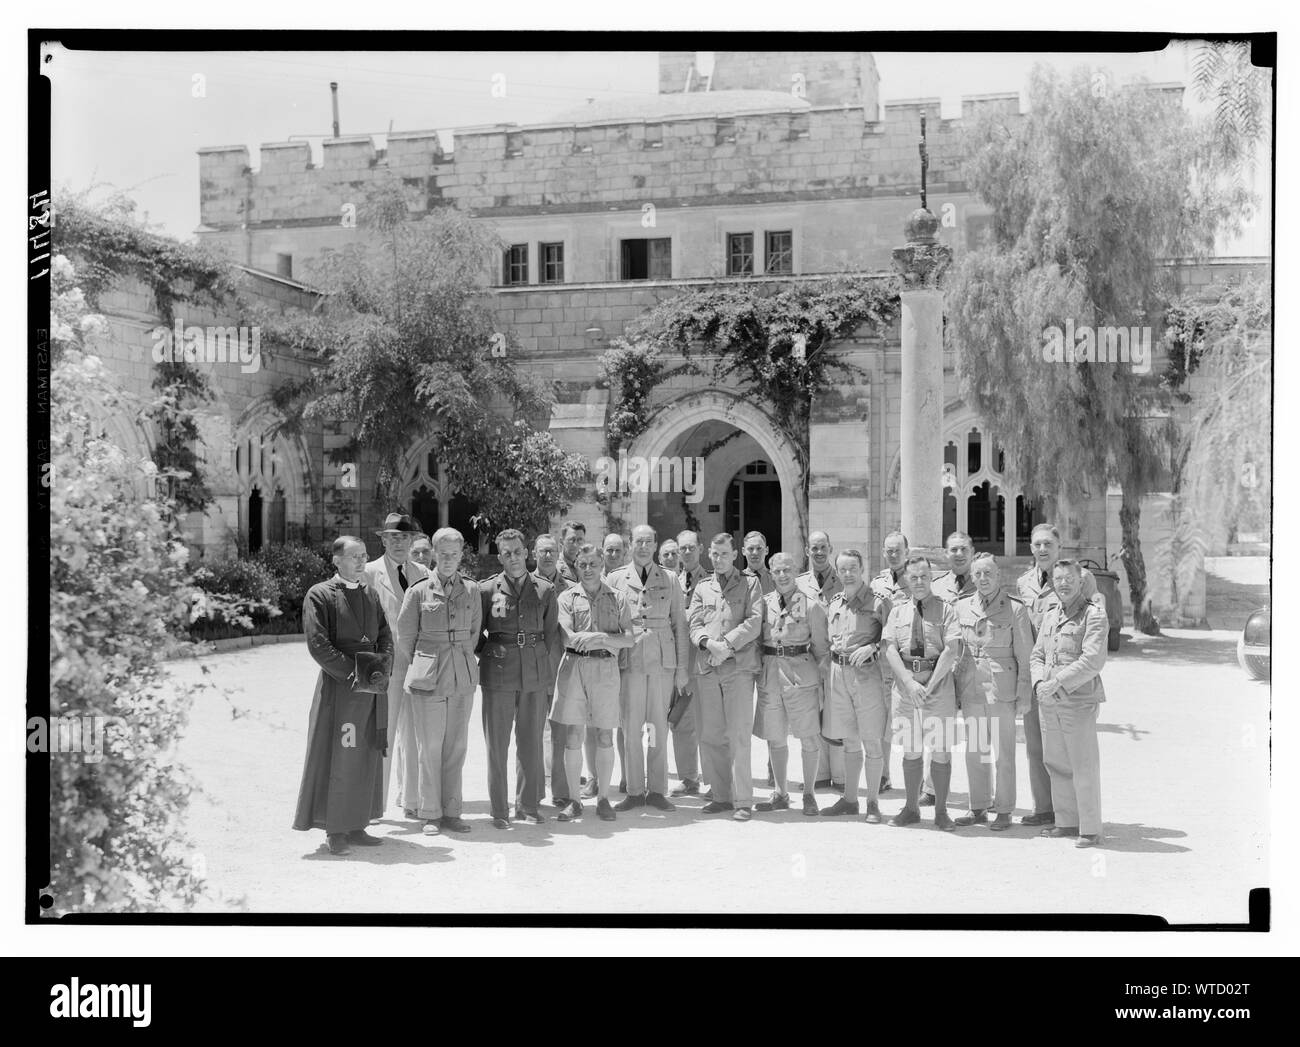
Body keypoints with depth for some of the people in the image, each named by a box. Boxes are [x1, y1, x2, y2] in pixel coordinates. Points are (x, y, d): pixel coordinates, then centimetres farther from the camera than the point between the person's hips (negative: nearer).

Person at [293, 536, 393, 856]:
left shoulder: (371, 596, 16)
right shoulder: (319, 595, -4)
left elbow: (386, 637, 16)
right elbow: (318, 644, -11)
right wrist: (352, 672, -15)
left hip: (373, 688, 6)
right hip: (338, 686, -6)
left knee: (368, 759, 8)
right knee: (337, 758, -3)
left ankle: (356, 826, 16)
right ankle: (334, 831, 5)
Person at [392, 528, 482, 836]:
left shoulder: (471, 590, 7)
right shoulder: (419, 591, 0)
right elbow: (406, 637, 5)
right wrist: (406, 677, 7)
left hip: (463, 676, 3)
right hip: (428, 678, -3)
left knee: (456, 747, 6)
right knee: (429, 747, 0)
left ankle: (451, 811, 15)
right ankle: (429, 814, 10)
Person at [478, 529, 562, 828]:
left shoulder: (545, 590, 7)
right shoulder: (487, 589, 2)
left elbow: (551, 635, 8)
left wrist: (550, 674, 4)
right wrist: (483, 657, 0)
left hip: (535, 675, 2)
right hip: (498, 674, -1)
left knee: (532, 742, 7)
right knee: (497, 743, 2)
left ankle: (529, 805, 20)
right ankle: (499, 810, 11)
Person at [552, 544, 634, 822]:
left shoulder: (616, 598, 9)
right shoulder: (567, 597, 6)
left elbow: (629, 639, 1)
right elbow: (567, 637, -7)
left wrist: (598, 639, -14)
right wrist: (608, 637, -11)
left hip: (605, 667, 1)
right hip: (573, 666, -1)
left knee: (605, 737, 4)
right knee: (573, 736, 0)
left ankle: (603, 799, 14)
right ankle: (573, 801, 9)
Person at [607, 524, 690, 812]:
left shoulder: (669, 579, 8)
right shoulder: (615, 579, 6)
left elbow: (679, 624, 9)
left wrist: (682, 667, 5)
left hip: (663, 660, 1)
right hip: (629, 661, -1)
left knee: (659, 727, 4)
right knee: (630, 727, 0)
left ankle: (657, 791, 13)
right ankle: (634, 792, 10)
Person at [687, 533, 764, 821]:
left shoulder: (750, 584, 9)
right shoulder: (702, 588, 18)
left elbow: (754, 622, -3)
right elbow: (694, 624, 7)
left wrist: (727, 644, -15)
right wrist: (709, 643, -14)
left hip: (739, 667, -4)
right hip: (707, 668, 4)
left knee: (738, 735, -8)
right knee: (709, 737, 4)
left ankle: (743, 801, -4)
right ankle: (721, 795, 14)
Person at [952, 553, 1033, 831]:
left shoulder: (1015, 609, -4)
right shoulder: (961, 607, 8)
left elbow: (1025, 656, -3)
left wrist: (1023, 693, -6)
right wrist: (955, 689, 10)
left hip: (1002, 687, -4)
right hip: (970, 687, 4)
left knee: (1003, 753, 1)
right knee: (975, 751, 9)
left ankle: (1004, 811, 12)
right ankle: (978, 808, 20)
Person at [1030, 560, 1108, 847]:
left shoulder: (1094, 614, -6)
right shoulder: (1050, 615, 16)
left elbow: (1093, 660, -16)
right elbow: (1037, 655, 15)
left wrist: (1057, 683, -18)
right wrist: (1039, 683, -4)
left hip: (1079, 702, -7)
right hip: (1049, 703, 7)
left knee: (1084, 768, -3)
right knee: (1056, 764, 12)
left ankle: (1091, 831, 4)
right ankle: (1067, 822, 24)